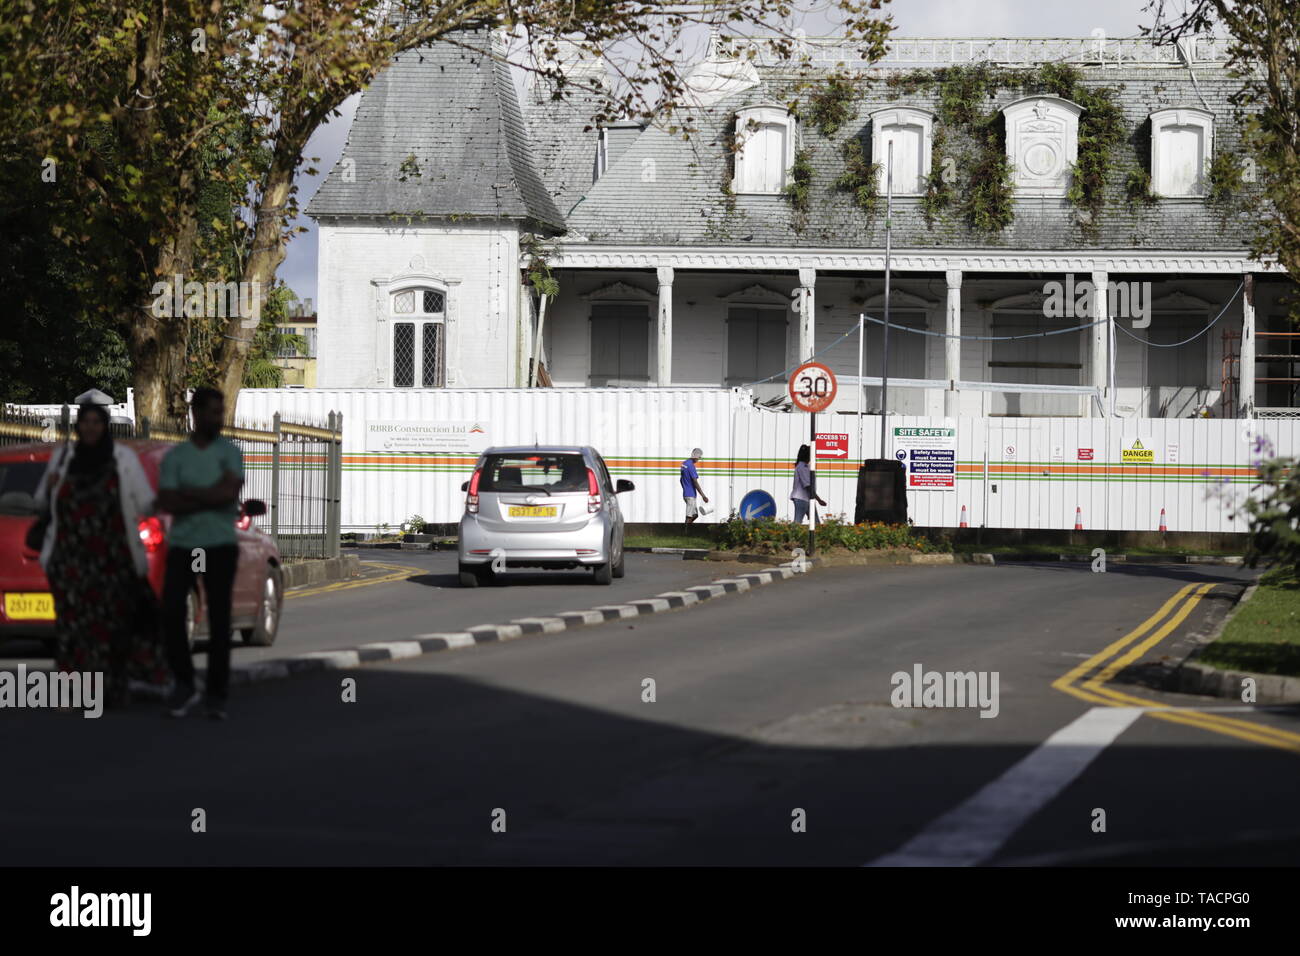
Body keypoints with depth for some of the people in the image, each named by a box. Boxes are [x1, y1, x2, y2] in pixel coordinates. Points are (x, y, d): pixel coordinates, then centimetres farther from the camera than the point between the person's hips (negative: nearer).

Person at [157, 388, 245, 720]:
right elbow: (167, 503, -7)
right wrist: (211, 499, -12)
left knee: (219, 619, -3)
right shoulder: (174, 456, 5)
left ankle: (216, 696, 3)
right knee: (171, 613, -11)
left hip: (220, 545, -1)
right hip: (182, 545, 1)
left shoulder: (230, 453, 4)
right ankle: (184, 684, 6)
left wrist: (189, 493, -7)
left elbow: (229, 492, -13)